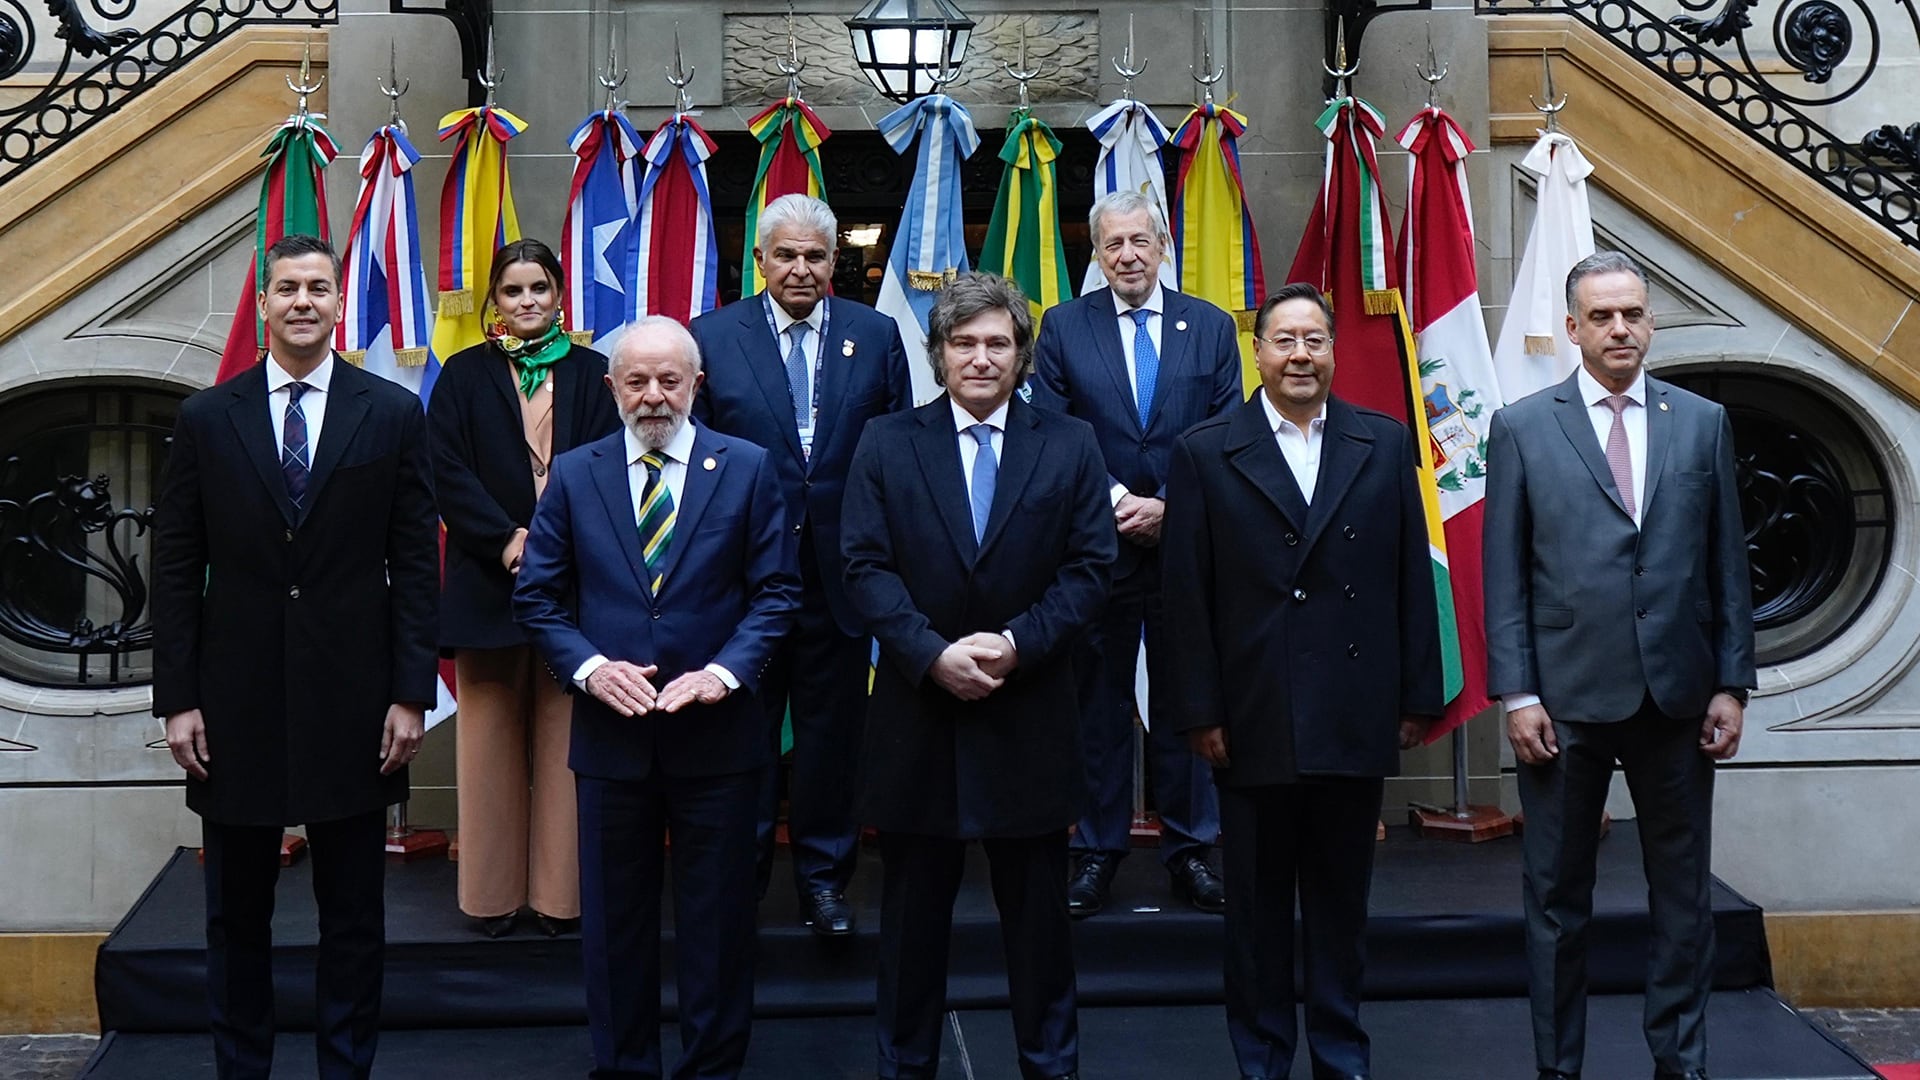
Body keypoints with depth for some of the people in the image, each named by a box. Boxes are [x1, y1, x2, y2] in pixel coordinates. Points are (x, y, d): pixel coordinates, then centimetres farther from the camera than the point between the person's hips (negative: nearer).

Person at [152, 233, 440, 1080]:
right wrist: (177, 699, -2)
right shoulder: (206, 419, 4)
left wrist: (410, 693, -5)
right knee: (236, 917, 11)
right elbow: (176, 568, 3)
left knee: (353, 917, 8)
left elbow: (416, 562, 0)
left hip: (352, 702, -1)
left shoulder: (394, 414, 1)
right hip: (236, 702, 1)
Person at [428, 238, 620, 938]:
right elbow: (448, 472, 1)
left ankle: (560, 892, 6)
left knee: (564, 739, 1)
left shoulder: (590, 374, 10)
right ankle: (493, 894, 9)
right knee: (491, 740, 2)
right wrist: (507, 538, -12)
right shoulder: (464, 376, 9)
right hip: (488, 581, 0)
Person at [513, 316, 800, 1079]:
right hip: (610, 731, 1)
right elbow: (536, 596, 4)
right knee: (615, 916, 10)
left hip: (715, 731, -1)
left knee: (717, 915, 8)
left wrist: (724, 671, -14)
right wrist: (589, 666, -12)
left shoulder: (746, 469, 1)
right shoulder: (574, 474, 4)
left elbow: (776, 590, -1)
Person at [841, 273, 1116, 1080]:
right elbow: (867, 567, -4)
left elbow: (1090, 567, -1)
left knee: (1037, 907, 10)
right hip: (918, 709, 0)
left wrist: (1017, 643, -15)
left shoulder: (1070, 447, 4)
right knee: (913, 907, 9)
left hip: (1030, 714, 0)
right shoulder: (886, 444, 3)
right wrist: (934, 654, -16)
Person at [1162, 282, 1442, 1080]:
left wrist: (1417, 697, 3)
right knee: (1258, 903, 9)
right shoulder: (1205, 453, 0)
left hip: (1356, 717, 2)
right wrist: (1200, 711, -6)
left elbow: (1412, 579, 6)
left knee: (1342, 900, 12)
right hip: (1254, 719, -1)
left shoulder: (1385, 445, 5)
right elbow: (1187, 594, -2)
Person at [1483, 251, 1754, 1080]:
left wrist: (1731, 683, 2)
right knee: (1557, 896, 7)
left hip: (1678, 695, 2)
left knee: (1683, 894, 9)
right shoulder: (1522, 427, 1)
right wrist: (1515, 693, -7)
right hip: (1566, 697, -2)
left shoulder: (1702, 422, 7)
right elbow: (1504, 575, -1)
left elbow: (1726, 565, 7)